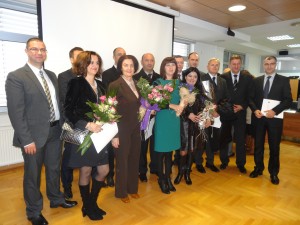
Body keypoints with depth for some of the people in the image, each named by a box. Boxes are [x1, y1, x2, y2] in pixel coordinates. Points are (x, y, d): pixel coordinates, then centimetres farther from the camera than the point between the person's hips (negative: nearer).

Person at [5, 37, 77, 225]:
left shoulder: (52, 75, 9)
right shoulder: (16, 77, -11)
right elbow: (16, 112, -15)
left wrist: (62, 126, 6)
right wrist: (27, 140, -17)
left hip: (55, 131, 6)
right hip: (35, 134, -5)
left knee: (54, 169, 21)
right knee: (33, 175, 12)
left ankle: (56, 199, 44)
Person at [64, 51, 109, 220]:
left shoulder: (100, 85, 11)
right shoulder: (76, 83, -7)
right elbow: (69, 111, -13)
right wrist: (87, 125, -23)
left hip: (99, 134, 6)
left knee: (104, 171, 10)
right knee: (85, 172, 8)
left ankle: (92, 202, 34)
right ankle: (87, 207, 31)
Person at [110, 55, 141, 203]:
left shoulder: (136, 84, 7)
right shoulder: (115, 85, -14)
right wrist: (114, 135, -16)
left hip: (135, 128, 6)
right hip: (122, 129, -6)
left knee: (134, 159, 16)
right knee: (122, 160, 9)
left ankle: (132, 188, 36)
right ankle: (121, 192, 30)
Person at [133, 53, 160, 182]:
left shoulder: (159, 78, 7)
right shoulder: (136, 78, -5)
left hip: (157, 115, 3)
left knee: (155, 143, 13)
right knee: (142, 145, 9)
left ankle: (154, 167, 33)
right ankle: (142, 171, 25)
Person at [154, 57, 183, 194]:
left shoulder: (178, 82, 10)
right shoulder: (158, 82, -4)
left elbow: (181, 100, 11)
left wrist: (181, 106, -10)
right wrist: (173, 106, -20)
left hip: (174, 120, 4)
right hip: (162, 119, -4)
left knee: (170, 150, 11)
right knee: (161, 150, 4)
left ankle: (168, 177, 26)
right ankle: (161, 179, 19)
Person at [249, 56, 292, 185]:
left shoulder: (284, 80, 1)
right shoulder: (257, 80, 8)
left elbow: (288, 100, -5)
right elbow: (251, 98, 6)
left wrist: (274, 111, -18)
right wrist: (255, 110, -12)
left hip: (275, 118, -2)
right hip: (259, 117, 2)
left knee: (274, 146, 7)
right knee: (258, 144, 10)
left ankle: (273, 173, 22)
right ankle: (258, 168, 27)